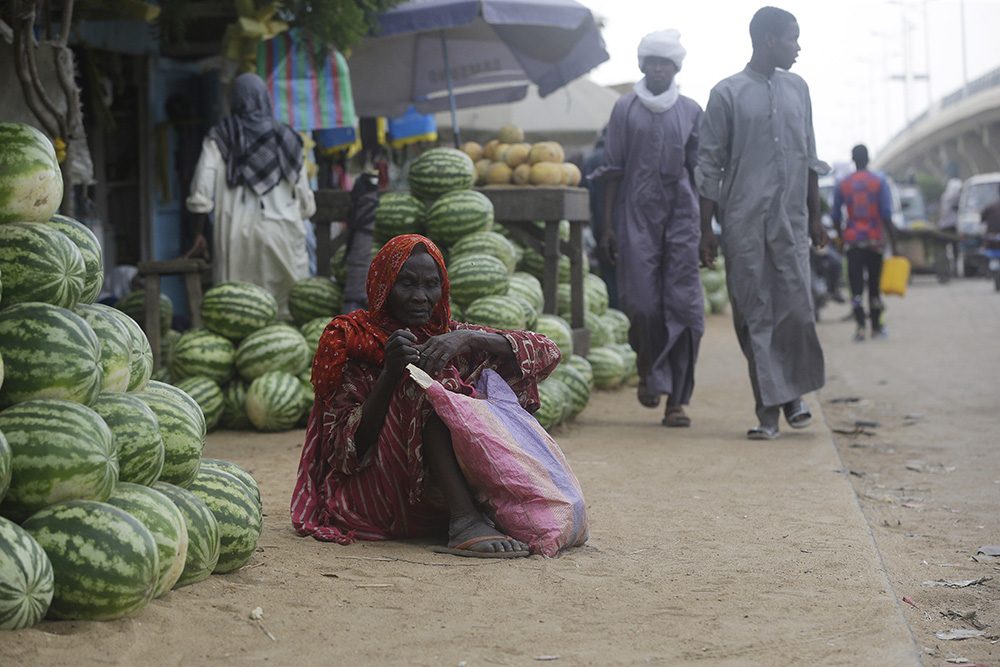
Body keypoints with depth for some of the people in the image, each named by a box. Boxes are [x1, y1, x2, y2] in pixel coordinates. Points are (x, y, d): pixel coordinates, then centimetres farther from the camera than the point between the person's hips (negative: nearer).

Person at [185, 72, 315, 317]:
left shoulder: (219, 139, 4)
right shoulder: (285, 137, 7)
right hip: (281, 230, 0)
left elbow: (202, 190, -2)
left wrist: (199, 230, 5)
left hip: (235, 231, 0)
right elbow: (303, 191, 9)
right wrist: (299, 220, 23)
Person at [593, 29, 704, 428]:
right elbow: (613, 170, 6)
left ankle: (677, 399, -3)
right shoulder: (626, 109, 7)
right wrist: (607, 225, 0)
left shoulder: (690, 111, 9)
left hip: (681, 215, 1)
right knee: (642, 302, -7)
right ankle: (650, 373, 22)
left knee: (684, 304, -7)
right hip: (637, 214, -1)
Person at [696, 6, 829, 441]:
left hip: (791, 222, 3)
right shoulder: (728, 94, 0)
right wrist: (707, 230, -3)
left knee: (797, 308, -5)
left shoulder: (797, 89, 14)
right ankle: (769, 408, 5)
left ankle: (793, 393, 16)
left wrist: (815, 217, 18)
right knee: (755, 315, -1)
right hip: (744, 222, -3)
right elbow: (709, 165, 1)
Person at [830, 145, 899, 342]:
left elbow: (836, 217, 6)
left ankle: (860, 326, -20)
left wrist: (841, 239, 21)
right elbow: (886, 216, -6)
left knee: (856, 284, -3)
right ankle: (876, 327, 20)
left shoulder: (842, 185, 2)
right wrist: (893, 244, -3)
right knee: (874, 284, 12)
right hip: (875, 240, 0)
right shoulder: (879, 182, -2)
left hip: (852, 240, 0)